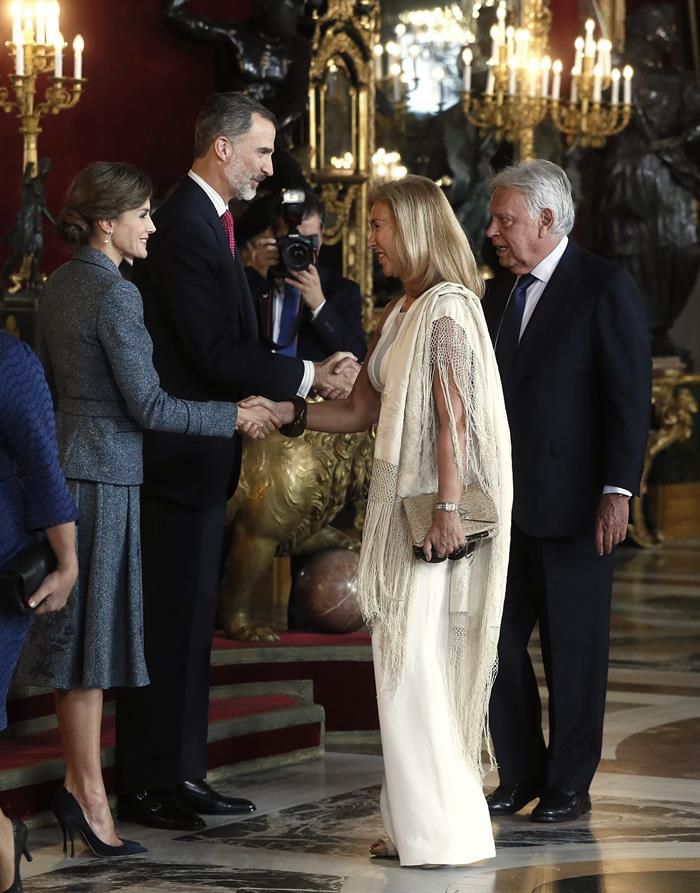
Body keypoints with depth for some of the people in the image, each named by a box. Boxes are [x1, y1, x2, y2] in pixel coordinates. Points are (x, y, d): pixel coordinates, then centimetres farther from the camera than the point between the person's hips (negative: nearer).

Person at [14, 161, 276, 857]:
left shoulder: (59, 286, 11)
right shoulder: (115, 294, -16)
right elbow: (149, 406, -16)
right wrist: (235, 417, -7)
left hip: (64, 459, 9)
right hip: (103, 473, -9)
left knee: (76, 633, 11)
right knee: (91, 629, -4)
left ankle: (78, 782, 16)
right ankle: (88, 795, 1)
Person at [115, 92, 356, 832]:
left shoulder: (208, 222, 15)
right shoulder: (184, 228, -17)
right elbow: (216, 354, -21)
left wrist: (306, 377, 4)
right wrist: (306, 377, -13)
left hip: (199, 456, 10)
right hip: (178, 456, -10)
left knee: (189, 623, 14)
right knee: (168, 623, -5)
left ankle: (181, 773, 21)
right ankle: (146, 785, 1)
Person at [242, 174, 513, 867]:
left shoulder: (448, 305, -11)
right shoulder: (398, 314, 16)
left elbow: (452, 415, -17)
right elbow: (360, 411, 18)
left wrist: (447, 508, -21)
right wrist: (287, 413, 8)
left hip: (434, 507, -9)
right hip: (398, 500, 9)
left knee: (416, 668, -8)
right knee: (402, 666, 9)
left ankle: (446, 830, -2)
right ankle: (417, 823, 14)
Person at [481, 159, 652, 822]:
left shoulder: (605, 287, -7)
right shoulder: (500, 294, 13)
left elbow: (630, 395, -11)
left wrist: (618, 491, -16)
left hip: (572, 504, -6)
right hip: (505, 503, 6)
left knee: (573, 652, 3)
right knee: (496, 641, 6)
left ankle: (569, 784, 14)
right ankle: (520, 775, 19)